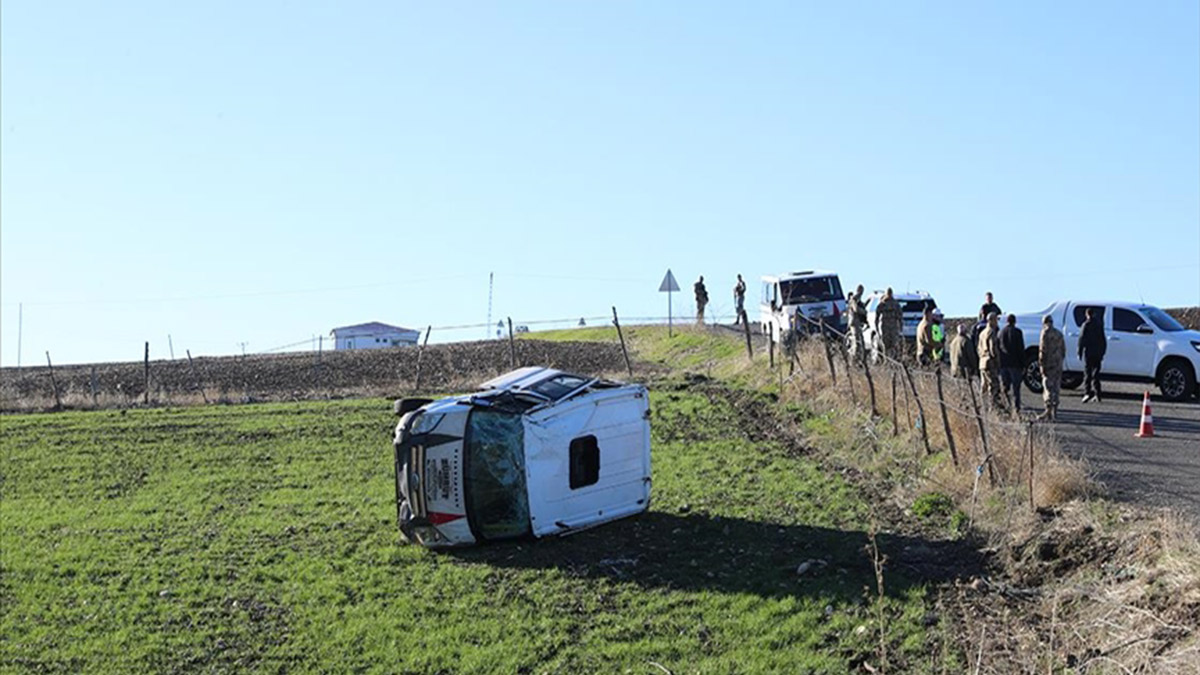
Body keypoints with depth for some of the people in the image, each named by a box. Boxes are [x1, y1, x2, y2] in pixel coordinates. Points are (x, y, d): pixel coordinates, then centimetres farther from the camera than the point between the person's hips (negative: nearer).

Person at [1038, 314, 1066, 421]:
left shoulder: (1046, 333, -9)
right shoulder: (1059, 333, 14)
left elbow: (1043, 349, -15)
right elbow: (1063, 349, 17)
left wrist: (1041, 363, -14)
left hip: (1049, 364, -7)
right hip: (1058, 364, 7)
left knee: (1048, 388, -7)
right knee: (1055, 388, 12)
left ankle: (1049, 410, -12)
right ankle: (1054, 411, 15)